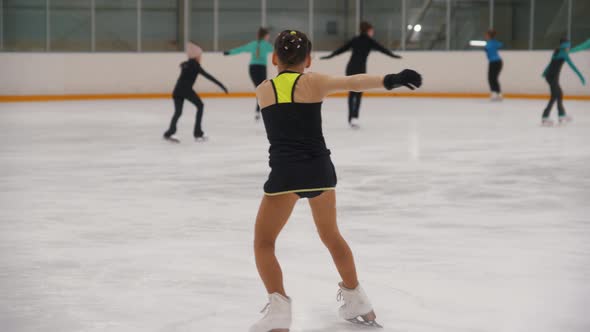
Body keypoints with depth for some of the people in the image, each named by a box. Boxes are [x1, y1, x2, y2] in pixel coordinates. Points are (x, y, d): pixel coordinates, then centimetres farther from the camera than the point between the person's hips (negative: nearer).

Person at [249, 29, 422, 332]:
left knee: (263, 243, 9)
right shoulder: (313, 82, 2)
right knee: (330, 235, 23)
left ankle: (279, 306, -10)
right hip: (319, 170, 2)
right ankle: (357, 302, 35)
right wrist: (390, 79, -32)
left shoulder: (263, 90, 8)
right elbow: (353, 83, -17)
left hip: (285, 173, -2)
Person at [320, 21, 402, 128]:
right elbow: (381, 48, 0)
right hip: (360, 68, -5)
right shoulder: (369, 41, 3)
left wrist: (329, 56, 26)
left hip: (350, 67, 5)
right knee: (358, 93, -7)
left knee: (351, 92, 15)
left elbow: (342, 49, 18)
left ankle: (351, 117, 18)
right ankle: (354, 116, -22)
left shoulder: (355, 40, 16)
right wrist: (393, 55, 4)